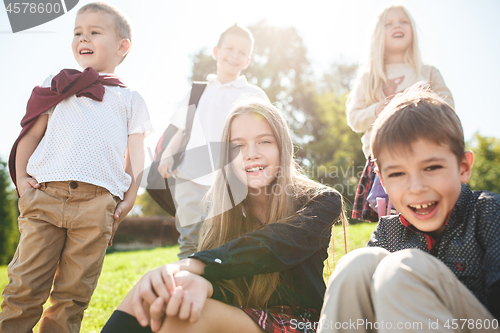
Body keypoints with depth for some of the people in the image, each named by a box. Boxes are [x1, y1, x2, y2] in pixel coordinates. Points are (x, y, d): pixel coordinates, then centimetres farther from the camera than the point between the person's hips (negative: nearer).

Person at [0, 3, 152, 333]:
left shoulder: (130, 99, 19)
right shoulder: (58, 84, 22)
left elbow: (136, 153, 13)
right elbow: (32, 132, 18)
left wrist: (130, 198, 2)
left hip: (97, 201, -1)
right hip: (44, 194, 1)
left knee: (73, 293, 0)